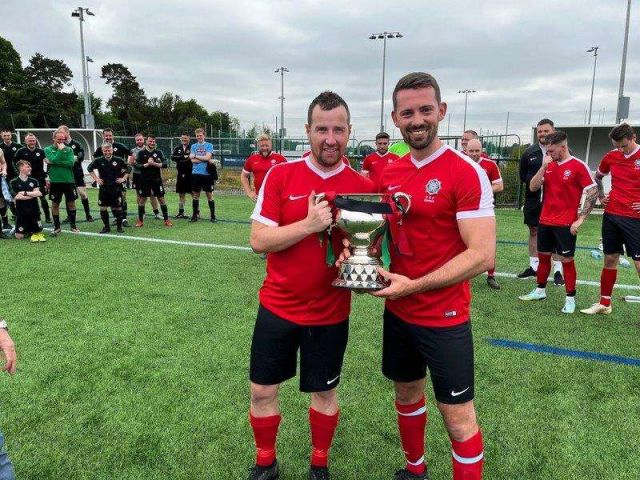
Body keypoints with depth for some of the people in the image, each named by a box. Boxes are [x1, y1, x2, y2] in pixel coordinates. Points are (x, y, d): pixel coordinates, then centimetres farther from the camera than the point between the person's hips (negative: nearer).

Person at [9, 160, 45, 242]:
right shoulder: (13, 182, -2)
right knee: (19, 236, -4)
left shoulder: (34, 181, 6)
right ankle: (27, 232, 27)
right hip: (21, 212, -2)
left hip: (34, 211, 2)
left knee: (38, 232, 3)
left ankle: (34, 233, 35)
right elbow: (17, 197, -13)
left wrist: (25, 193, -13)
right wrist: (33, 194, -10)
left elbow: (39, 193, -8)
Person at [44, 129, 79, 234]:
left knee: (71, 203, 6)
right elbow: (54, 160, -15)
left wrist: (54, 162, -12)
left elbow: (71, 163, -10)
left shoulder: (69, 149, 5)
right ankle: (57, 226, 16)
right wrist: (60, 149, -10)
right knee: (55, 204, 5)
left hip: (69, 180, 1)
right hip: (55, 181, -1)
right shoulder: (48, 149, 2)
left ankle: (73, 225, 18)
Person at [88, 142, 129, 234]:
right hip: (103, 188, 2)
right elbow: (89, 168, 14)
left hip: (116, 188, -2)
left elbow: (128, 169, 9)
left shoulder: (119, 160, -2)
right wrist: (96, 178, 7)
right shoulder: (99, 161, 0)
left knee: (117, 208, 1)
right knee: (103, 208, 3)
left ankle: (119, 227, 14)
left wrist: (123, 178, 1)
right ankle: (106, 227, 17)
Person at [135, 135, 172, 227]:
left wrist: (154, 164, -17)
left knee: (161, 199, 1)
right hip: (144, 180, 0)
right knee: (142, 199, 4)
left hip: (156, 179, 0)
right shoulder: (141, 153, 2)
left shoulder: (159, 152, 4)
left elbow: (164, 164, -5)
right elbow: (138, 165, -6)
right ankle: (140, 220, 15)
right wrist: (147, 164, -18)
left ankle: (166, 220, 8)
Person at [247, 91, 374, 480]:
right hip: (277, 307, 1)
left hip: (330, 313, 0)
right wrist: (309, 225, -24)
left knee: (324, 391, 16)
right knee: (262, 391, 12)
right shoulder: (280, 175, -7)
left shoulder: (363, 185, -6)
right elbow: (258, 240, -12)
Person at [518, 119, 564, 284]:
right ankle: (533, 266, 22)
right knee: (534, 231, 11)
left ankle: (558, 270, 7)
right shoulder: (529, 153, 6)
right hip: (533, 199, 4)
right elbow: (522, 174, 15)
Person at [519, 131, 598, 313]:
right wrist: (544, 167, -11)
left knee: (566, 260, 1)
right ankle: (540, 291, 29)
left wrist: (580, 219, -13)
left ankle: (570, 299, 12)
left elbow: (593, 193, -9)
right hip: (545, 221, 6)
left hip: (565, 224, -5)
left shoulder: (578, 166, -9)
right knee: (543, 256, 14)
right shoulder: (548, 165, 7)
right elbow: (533, 187, 1)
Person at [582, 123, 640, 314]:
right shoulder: (611, 157, 6)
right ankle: (604, 303, 23)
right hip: (611, 215, 4)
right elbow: (597, 177, 25)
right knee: (610, 259, 12)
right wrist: (601, 196, 13)